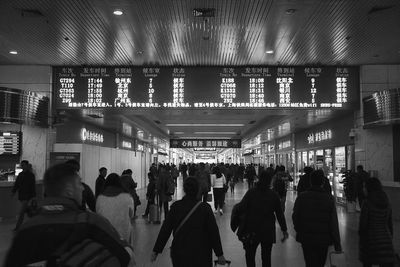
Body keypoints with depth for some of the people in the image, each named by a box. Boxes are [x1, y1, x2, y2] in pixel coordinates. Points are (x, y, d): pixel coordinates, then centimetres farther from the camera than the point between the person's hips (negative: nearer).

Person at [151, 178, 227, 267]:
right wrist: (220, 254, 0)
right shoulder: (205, 208, -12)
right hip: (201, 256, -2)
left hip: (179, 254, 2)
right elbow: (214, 233, -8)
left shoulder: (175, 207, -8)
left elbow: (165, 230, -5)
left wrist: (156, 250, 3)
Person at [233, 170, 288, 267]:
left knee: (250, 256, 16)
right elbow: (280, 214, -1)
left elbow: (241, 209, -16)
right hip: (268, 232, 2)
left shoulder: (251, 192, -10)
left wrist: (236, 207, 6)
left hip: (252, 231, -1)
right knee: (266, 257, 15)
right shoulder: (273, 195, -4)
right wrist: (284, 230, 8)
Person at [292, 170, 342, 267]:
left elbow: (295, 217, -1)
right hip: (324, 239, 0)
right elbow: (334, 223, -10)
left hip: (306, 238, 0)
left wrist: (299, 231, 17)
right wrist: (337, 244, -4)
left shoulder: (301, 197, -9)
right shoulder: (329, 199, -11)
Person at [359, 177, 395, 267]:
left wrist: (362, 238, -3)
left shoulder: (367, 202, -14)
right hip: (386, 239, 4)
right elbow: (390, 223, 10)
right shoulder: (386, 202, 4)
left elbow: (363, 223, -13)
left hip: (370, 238, -4)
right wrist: (390, 237, 20)